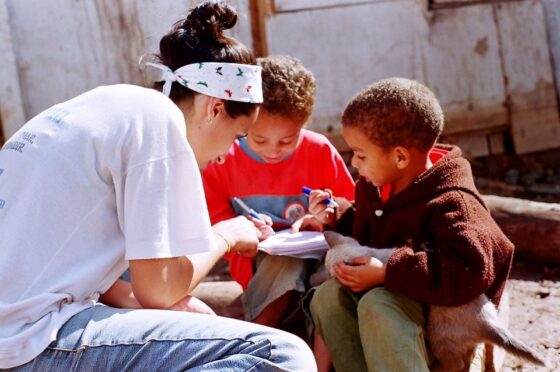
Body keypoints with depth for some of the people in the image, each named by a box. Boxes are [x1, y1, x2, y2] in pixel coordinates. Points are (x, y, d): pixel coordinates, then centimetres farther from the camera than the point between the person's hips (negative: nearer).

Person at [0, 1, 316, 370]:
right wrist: (226, 236, 7)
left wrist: (182, 308, 12)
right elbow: (156, 289, -11)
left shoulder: (107, 105, 17)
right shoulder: (157, 118, -9)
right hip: (32, 340, -10)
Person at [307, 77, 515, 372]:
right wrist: (334, 221, 4)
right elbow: (363, 234, 27)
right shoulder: (376, 186, 5)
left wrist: (387, 273, -33)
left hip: (444, 311, -8)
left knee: (377, 305, -35)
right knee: (328, 295, -16)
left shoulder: (451, 201, -22)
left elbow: (469, 269, -38)